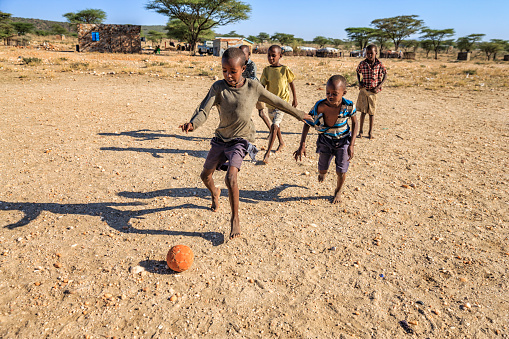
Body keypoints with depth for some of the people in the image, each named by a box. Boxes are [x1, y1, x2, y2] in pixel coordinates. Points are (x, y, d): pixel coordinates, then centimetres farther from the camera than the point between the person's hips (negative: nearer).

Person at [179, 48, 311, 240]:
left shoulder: (253, 87, -9)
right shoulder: (218, 87, -9)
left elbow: (277, 102, 4)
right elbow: (204, 110, -19)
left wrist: (299, 114, 13)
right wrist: (193, 124, -41)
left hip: (241, 139, -3)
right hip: (221, 138, 3)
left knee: (231, 177, -24)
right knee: (205, 175, 15)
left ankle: (235, 221, -6)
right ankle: (215, 194, 52)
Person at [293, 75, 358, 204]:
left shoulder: (348, 106, -26)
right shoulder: (320, 106, -28)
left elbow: (355, 123, -7)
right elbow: (307, 123, -16)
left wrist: (351, 145, -12)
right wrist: (302, 145, -23)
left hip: (343, 140, 0)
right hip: (326, 140, 1)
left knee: (341, 171, -2)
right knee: (322, 169, 12)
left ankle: (338, 191, 30)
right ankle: (322, 173, 54)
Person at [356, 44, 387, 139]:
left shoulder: (379, 64, -6)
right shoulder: (362, 63, -3)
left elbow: (385, 75, 4)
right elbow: (358, 72, 15)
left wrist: (379, 86, -7)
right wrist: (359, 83, 0)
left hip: (373, 91, 0)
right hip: (364, 90, 1)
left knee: (371, 112, 6)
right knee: (363, 111, 3)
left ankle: (370, 132, 17)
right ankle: (360, 131, 13)